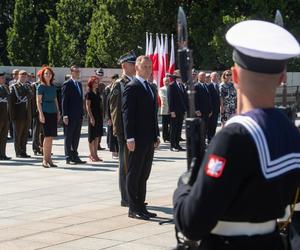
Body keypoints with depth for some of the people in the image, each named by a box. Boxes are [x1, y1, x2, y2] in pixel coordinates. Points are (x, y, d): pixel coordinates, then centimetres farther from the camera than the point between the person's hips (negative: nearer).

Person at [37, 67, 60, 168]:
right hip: (45, 113, -6)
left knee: (51, 137, 5)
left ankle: (49, 159, 9)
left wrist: (58, 112, 14)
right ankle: (45, 160, -4)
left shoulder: (53, 86, 14)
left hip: (53, 113, 6)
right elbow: (38, 101, -8)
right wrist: (41, 114, -15)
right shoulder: (41, 86, -3)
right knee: (47, 136, -9)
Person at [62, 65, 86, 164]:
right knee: (68, 137, 1)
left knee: (76, 137, 11)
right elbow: (64, 100, -11)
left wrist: (82, 113, 13)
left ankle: (75, 156, 17)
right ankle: (68, 157, 5)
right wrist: (65, 115, -16)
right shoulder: (67, 84, -8)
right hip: (70, 116, -7)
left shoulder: (79, 84, 16)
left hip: (79, 115, 7)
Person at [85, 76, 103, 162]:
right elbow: (88, 106, -11)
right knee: (92, 136, -1)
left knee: (97, 135, 8)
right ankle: (92, 154, 4)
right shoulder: (89, 94, -8)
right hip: (93, 116, -7)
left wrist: (101, 116, 12)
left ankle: (95, 154, 12)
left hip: (99, 115, 7)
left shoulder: (97, 93, 13)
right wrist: (91, 117, -17)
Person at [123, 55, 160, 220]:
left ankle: (141, 207, 19)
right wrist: (130, 138, -19)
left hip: (149, 139, 8)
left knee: (144, 175, 13)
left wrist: (156, 135, 15)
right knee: (134, 175, -1)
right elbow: (127, 114, -14)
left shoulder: (150, 87, 17)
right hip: (138, 139, -8)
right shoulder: (132, 87, -10)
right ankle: (133, 209, 4)